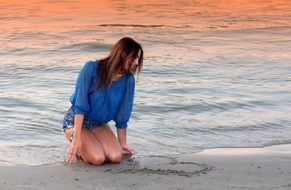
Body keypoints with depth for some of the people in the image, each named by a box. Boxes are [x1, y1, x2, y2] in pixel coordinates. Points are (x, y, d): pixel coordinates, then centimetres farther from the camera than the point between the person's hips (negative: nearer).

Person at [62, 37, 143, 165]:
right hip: (75, 121, -5)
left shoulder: (128, 80, -9)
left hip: (99, 125, 5)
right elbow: (80, 106, -22)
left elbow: (122, 115, 1)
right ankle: (78, 148, 7)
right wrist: (76, 138, -25)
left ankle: (90, 146, 11)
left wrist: (123, 143, 7)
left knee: (116, 157, -18)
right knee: (97, 158, -25)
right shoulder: (92, 68, -22)